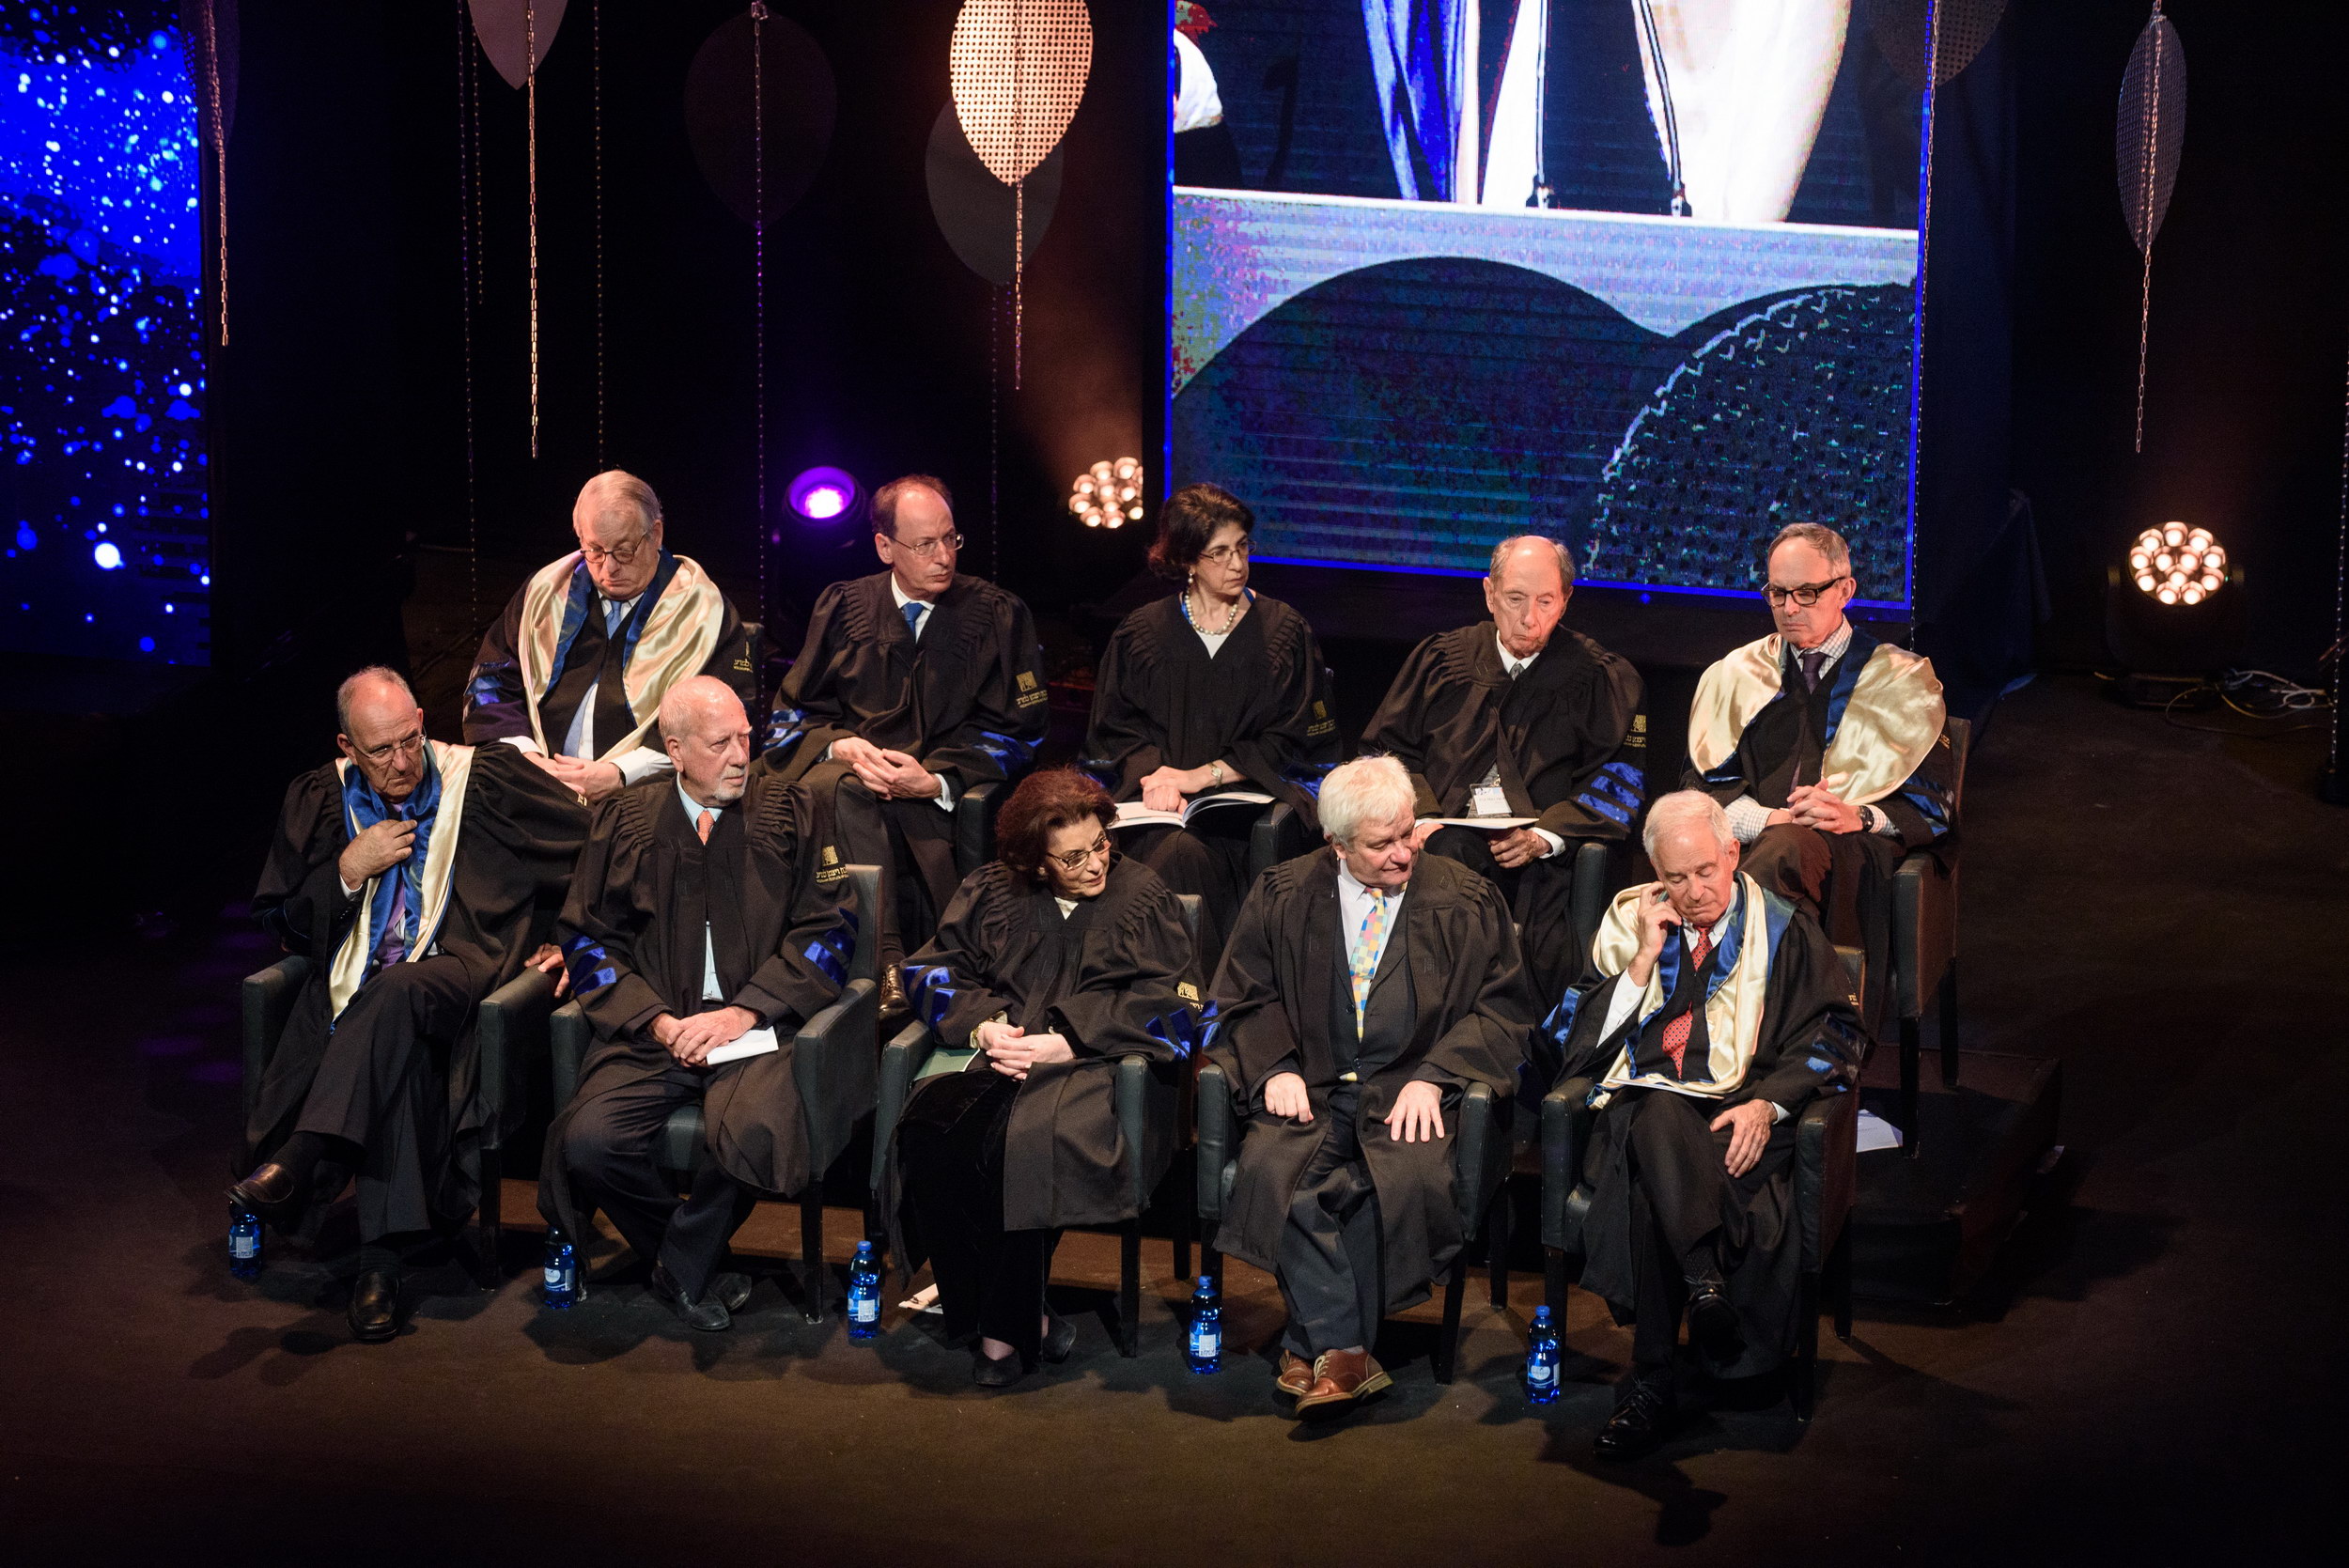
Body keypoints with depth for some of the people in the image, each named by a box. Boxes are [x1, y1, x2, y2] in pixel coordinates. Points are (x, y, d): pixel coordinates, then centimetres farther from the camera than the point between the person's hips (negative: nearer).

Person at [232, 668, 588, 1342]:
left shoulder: (484, 777, 4)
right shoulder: (321, 801, 12)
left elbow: (595, 850, 12)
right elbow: (285, 923, 13)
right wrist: (349, 869, -2)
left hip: (458, 968, -2)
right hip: (360, 988, 2)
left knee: (396, 995, -39)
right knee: (400, 1058, -35)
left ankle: (298, 1163, -51)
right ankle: (380, 1258, -38)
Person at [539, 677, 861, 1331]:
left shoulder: (794, 814, 8)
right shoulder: (624, 819, 12)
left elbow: (829, 929, 3)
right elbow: (588, 938, 11)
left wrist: (743, 1012, -9)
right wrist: (657, 1020, -6)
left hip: (755, 1027, -2)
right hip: (654, 1029, 2)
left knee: (757, 1134, -34)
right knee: (587, 1142, -26)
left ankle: (685, 1265, -6)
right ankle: (692, 1274, -1)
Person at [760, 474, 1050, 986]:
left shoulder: (999, 615, 9)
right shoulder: (845, 608, 14)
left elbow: (1016, 730, 5)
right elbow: (792, 713, 15)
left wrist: (935, 779, -13)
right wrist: (843, 747, -10)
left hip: (949, 787, -1)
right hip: (857, 770, 1)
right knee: (843, 791, -37)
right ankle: (884, 961, -44)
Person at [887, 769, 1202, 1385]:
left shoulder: (1143, 895, 10)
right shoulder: (990, 891, 18)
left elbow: (1171, 1009, 1)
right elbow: (930, 970, 16)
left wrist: (1067, 1042, -10)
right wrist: (982, 1025, -4)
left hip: (1098, 1066, -3)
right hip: (1001, 1057, 3)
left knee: (1027, 1142, -36)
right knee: (928, 1132, -30)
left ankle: (1006, 1331, -25)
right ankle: (998, 1313, -21)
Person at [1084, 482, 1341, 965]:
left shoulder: (1283, 631, 8)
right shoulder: (1142, 632, 13)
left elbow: (1290, 739, 2)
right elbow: (1117, 727, 9)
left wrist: (1204, 775, -9)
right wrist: (1156, 773, -12)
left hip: (1248, 794, -1)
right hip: (1157, 796, 1)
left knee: (1190, 852, -33)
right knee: (1173, 849, -34)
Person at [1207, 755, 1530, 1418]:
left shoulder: (1465, 902, 8)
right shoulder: (1283, 896, 11)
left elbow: (1501, 1011, 6)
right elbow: (1244, 997, 14)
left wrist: (1431, 1076, -10)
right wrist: (1276, 1068, -5)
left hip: (1410, 1092, -1)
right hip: (1312, 1088, 1)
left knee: (1409, 1177, -32)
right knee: (1273, 1169, -31)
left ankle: (1311, 1349, -23)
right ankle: (1343, 1351, -29)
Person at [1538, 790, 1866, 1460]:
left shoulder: (1784, 929, 13)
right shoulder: (1629, 923, 18)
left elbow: (1831, 1036, 6)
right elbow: (1579, 1042, 12)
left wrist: (1766, 1103, -12)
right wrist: (1644, 960, 1)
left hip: (1742, 1119, -2)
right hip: (1643, 1102, 2)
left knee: (1648, 1185, -37)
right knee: (1655, 1117, -40)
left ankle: (1652, 1386, -38)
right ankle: (1704, 1283, -50)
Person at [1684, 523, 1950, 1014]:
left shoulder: (1904, 681, 17)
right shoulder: (1735, 675, 24)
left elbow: (1931, 807, 10)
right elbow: (1703, 785, 14)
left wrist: (1858, 817, -10)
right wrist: (1768, 819, -7)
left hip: (1855, 847, -2)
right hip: (1748, 845, 2)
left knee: (1789, 849, -40)